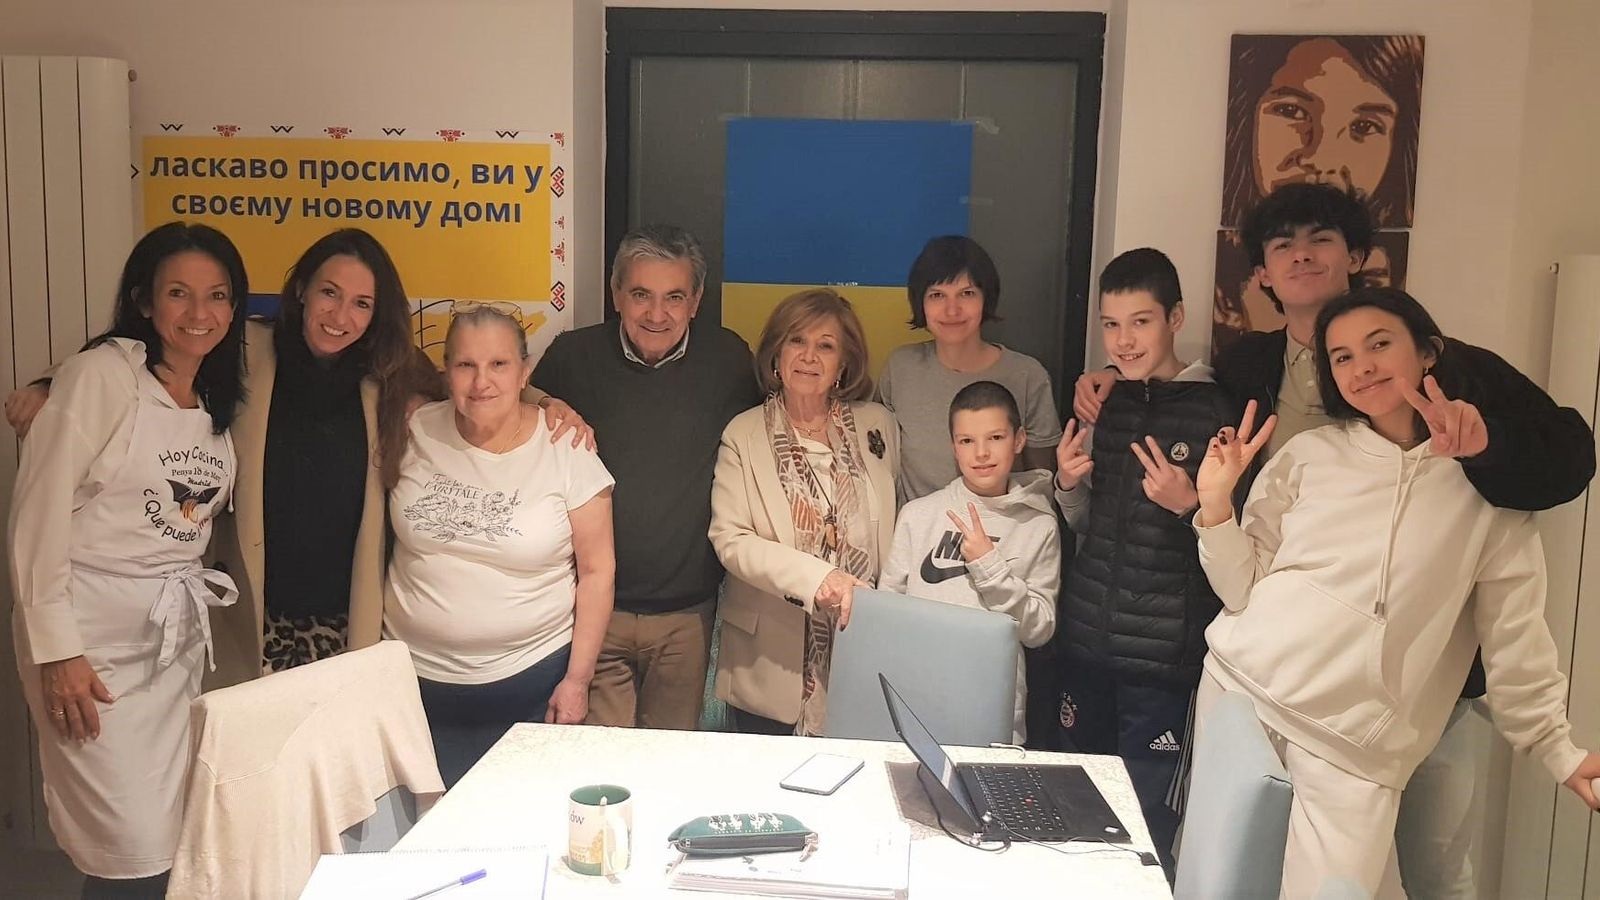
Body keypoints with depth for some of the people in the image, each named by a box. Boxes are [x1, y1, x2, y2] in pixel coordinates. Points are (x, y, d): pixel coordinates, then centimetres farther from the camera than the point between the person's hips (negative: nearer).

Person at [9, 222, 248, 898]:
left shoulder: (217, 400, 11)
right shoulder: (101, 374, -10)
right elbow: (38, 514, -13)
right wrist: (55, 650, -15)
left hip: (178, 635, 6)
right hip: (94, 638, -6)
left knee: (180, 836, 9)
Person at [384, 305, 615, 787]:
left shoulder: (567, 451, -9)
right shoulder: (415, 434, -3)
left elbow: (597, 572, -5)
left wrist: (578, 679, -5)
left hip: (530, 679, -2)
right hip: (418, 676, 2)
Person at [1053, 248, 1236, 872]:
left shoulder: (1213, 411, -9)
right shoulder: (1104, 404, 8)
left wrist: (1190, 505, -22)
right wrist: (1068, 482, -2)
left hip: (1164, 651, -5)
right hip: (1087, 635, 6)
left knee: (1147, 818, 1)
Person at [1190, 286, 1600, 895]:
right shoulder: (1307, 455, 5)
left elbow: (1514, 635, 8)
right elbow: (1243, 590, 6)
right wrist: (1215, 503, -6)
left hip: (1358, 745, -1)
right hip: (1240, 687, 2)